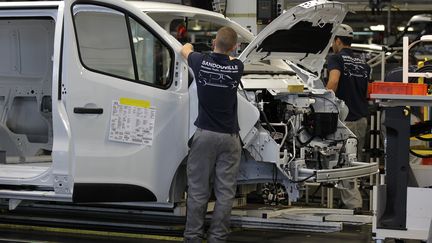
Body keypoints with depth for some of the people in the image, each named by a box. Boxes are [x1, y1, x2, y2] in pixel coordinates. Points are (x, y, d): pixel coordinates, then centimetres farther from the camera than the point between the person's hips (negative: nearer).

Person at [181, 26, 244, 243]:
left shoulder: (201, 62, -5)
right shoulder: (237, 67, -4)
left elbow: (185, 49, 19)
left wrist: (189, 46, 42)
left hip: (205, 134, 0)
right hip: (229, 137, 0)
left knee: (198, 189, 5)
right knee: (225, 192, 4)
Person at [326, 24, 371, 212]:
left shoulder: (336, 59, -7)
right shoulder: (363, 64, 16)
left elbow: (333, 81, -25)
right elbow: (368, 93, 18)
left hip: (344, 119, -7)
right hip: (362, 119, 7)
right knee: (357, 161, 15)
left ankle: (353, 203, -10)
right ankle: (356, 199, 21)